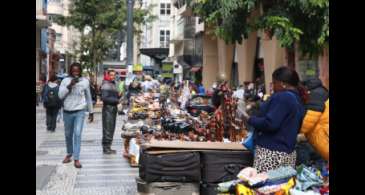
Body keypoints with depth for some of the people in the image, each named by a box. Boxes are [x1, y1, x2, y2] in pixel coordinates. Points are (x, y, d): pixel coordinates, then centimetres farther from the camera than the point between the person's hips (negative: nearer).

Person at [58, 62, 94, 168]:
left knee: (77, 134, -14)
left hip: (80, 111, -2)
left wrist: (91, 112, 12)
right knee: (68, 135, 14)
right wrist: (69, 85, -21)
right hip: (67, 112, 2)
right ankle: (69, 154, 36)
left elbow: (88, 97, 9)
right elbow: (60, 95, -10)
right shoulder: (65, 80, -2)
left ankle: (76, 159, -11)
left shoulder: (85, 81, 0)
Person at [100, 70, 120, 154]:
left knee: (111, 129, 12)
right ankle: (106, 148, -2)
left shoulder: (113, 84, 19)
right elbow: (104, 98, -20)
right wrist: (116, 100, -16)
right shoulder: (106, 85, -11)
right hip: (108, 109, -9)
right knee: (107, 129, -7)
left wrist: (118, 97, 4)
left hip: (114, 108, 10)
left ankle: (108, 147, 19)